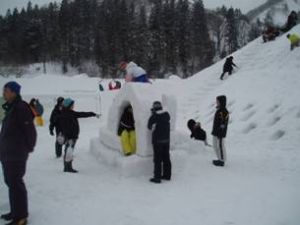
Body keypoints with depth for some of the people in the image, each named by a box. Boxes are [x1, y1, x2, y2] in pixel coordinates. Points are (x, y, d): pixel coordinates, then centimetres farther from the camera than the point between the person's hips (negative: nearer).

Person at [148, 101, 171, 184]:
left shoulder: (153, 117, -16)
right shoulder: (167, 115, -2)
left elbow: (149, 127, -3)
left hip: (157, 141, -5)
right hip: (166, 140, 5)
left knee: (157, 159, 2)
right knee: (166, 158, 15)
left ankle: (157, 177, 6)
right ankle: (167, 175, 25)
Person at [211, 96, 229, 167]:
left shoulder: (224, 112, -19)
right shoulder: (219, 110, 11)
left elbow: (223, 124, -21)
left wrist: (220, 134, -21)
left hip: (220, 133, -10)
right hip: (215, 132, 10)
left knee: (220, 146, 0)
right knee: (215, 146, 16)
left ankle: (222, 161, 12)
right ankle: (220, 159, 28)